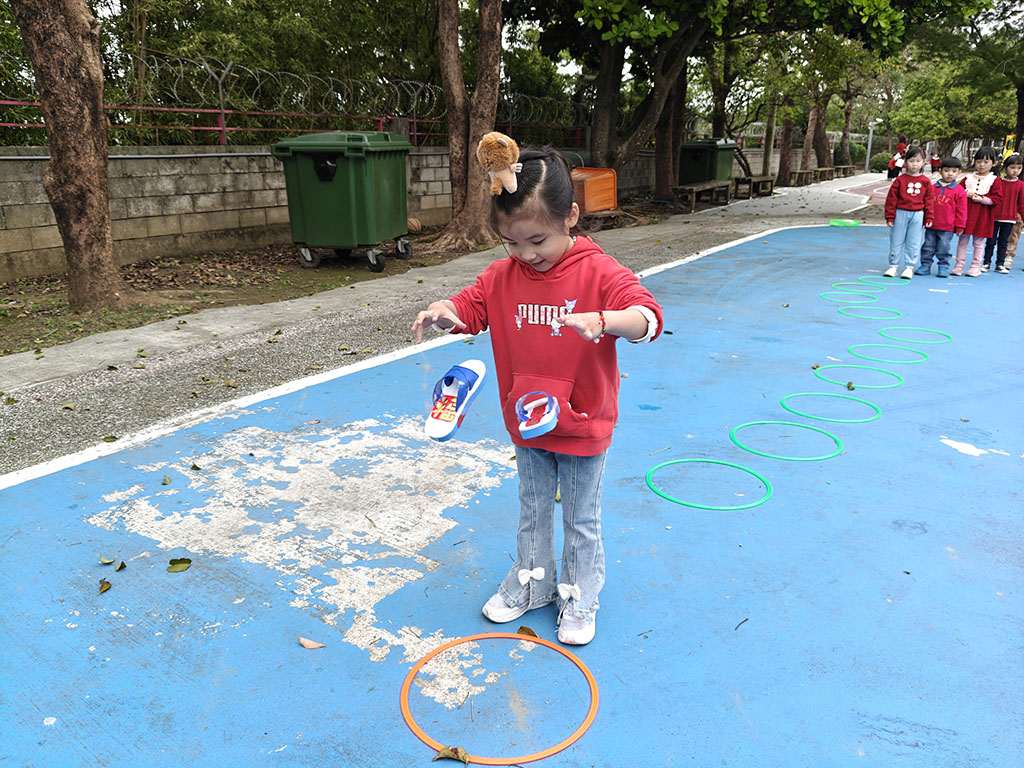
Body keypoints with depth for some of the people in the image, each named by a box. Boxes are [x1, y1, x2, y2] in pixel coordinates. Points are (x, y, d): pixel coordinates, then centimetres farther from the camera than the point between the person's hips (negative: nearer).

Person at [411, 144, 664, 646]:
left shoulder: (599, 272, -19)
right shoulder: (503, 275, -4)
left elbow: (648, 318, -29)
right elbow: (470, 307, -1)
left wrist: (603, 320, -50)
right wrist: (443, 313, -25)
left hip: (583, 427, -4)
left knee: (581, 520, 14)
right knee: (532, 509, 22)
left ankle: (579, 598, 35)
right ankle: (532, 582, 44)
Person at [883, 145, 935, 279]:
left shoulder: (925, 182, 3)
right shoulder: (900, 180, -3)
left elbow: (929, 200, 7)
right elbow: (891, 199, -2)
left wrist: (929, 218, 4)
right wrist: (890, 217, -4)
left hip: (917, 215, 1)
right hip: (900, 214, -1)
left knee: (913, 243, 4)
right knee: (896, 241, 6)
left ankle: (909, 267, 11)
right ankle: (893, 266, 15)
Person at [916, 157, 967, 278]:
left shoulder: (959, 191, -1)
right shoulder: (933, 187, 5)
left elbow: (961, 210, 1)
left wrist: (959, 226, -1)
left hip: (947, 228, -3)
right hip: (931, 226, 3)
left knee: (943, 249, 3)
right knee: (928, 247, 8)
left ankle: (943, 267, 13)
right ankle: (925, 265, 17)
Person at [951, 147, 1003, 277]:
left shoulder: (994, 180, 2)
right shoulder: (968, 178, 9)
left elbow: (997, 198, -3)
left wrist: (982, 199, -14)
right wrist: (966, 194, -6)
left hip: (983, 215, -2)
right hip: (966, 212, 2)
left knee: (979, 242, 4)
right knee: (962, 240, 3)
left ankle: (976, 266, 12)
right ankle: (959, 265, 9)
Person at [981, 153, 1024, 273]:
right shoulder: (997, 182, -4)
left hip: (1009, 219, 1)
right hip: (994, 217, -1)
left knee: (1003, 242, 9)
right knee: (991, 241, 5)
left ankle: (1000, 264, 17)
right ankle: (986, 263, 15)